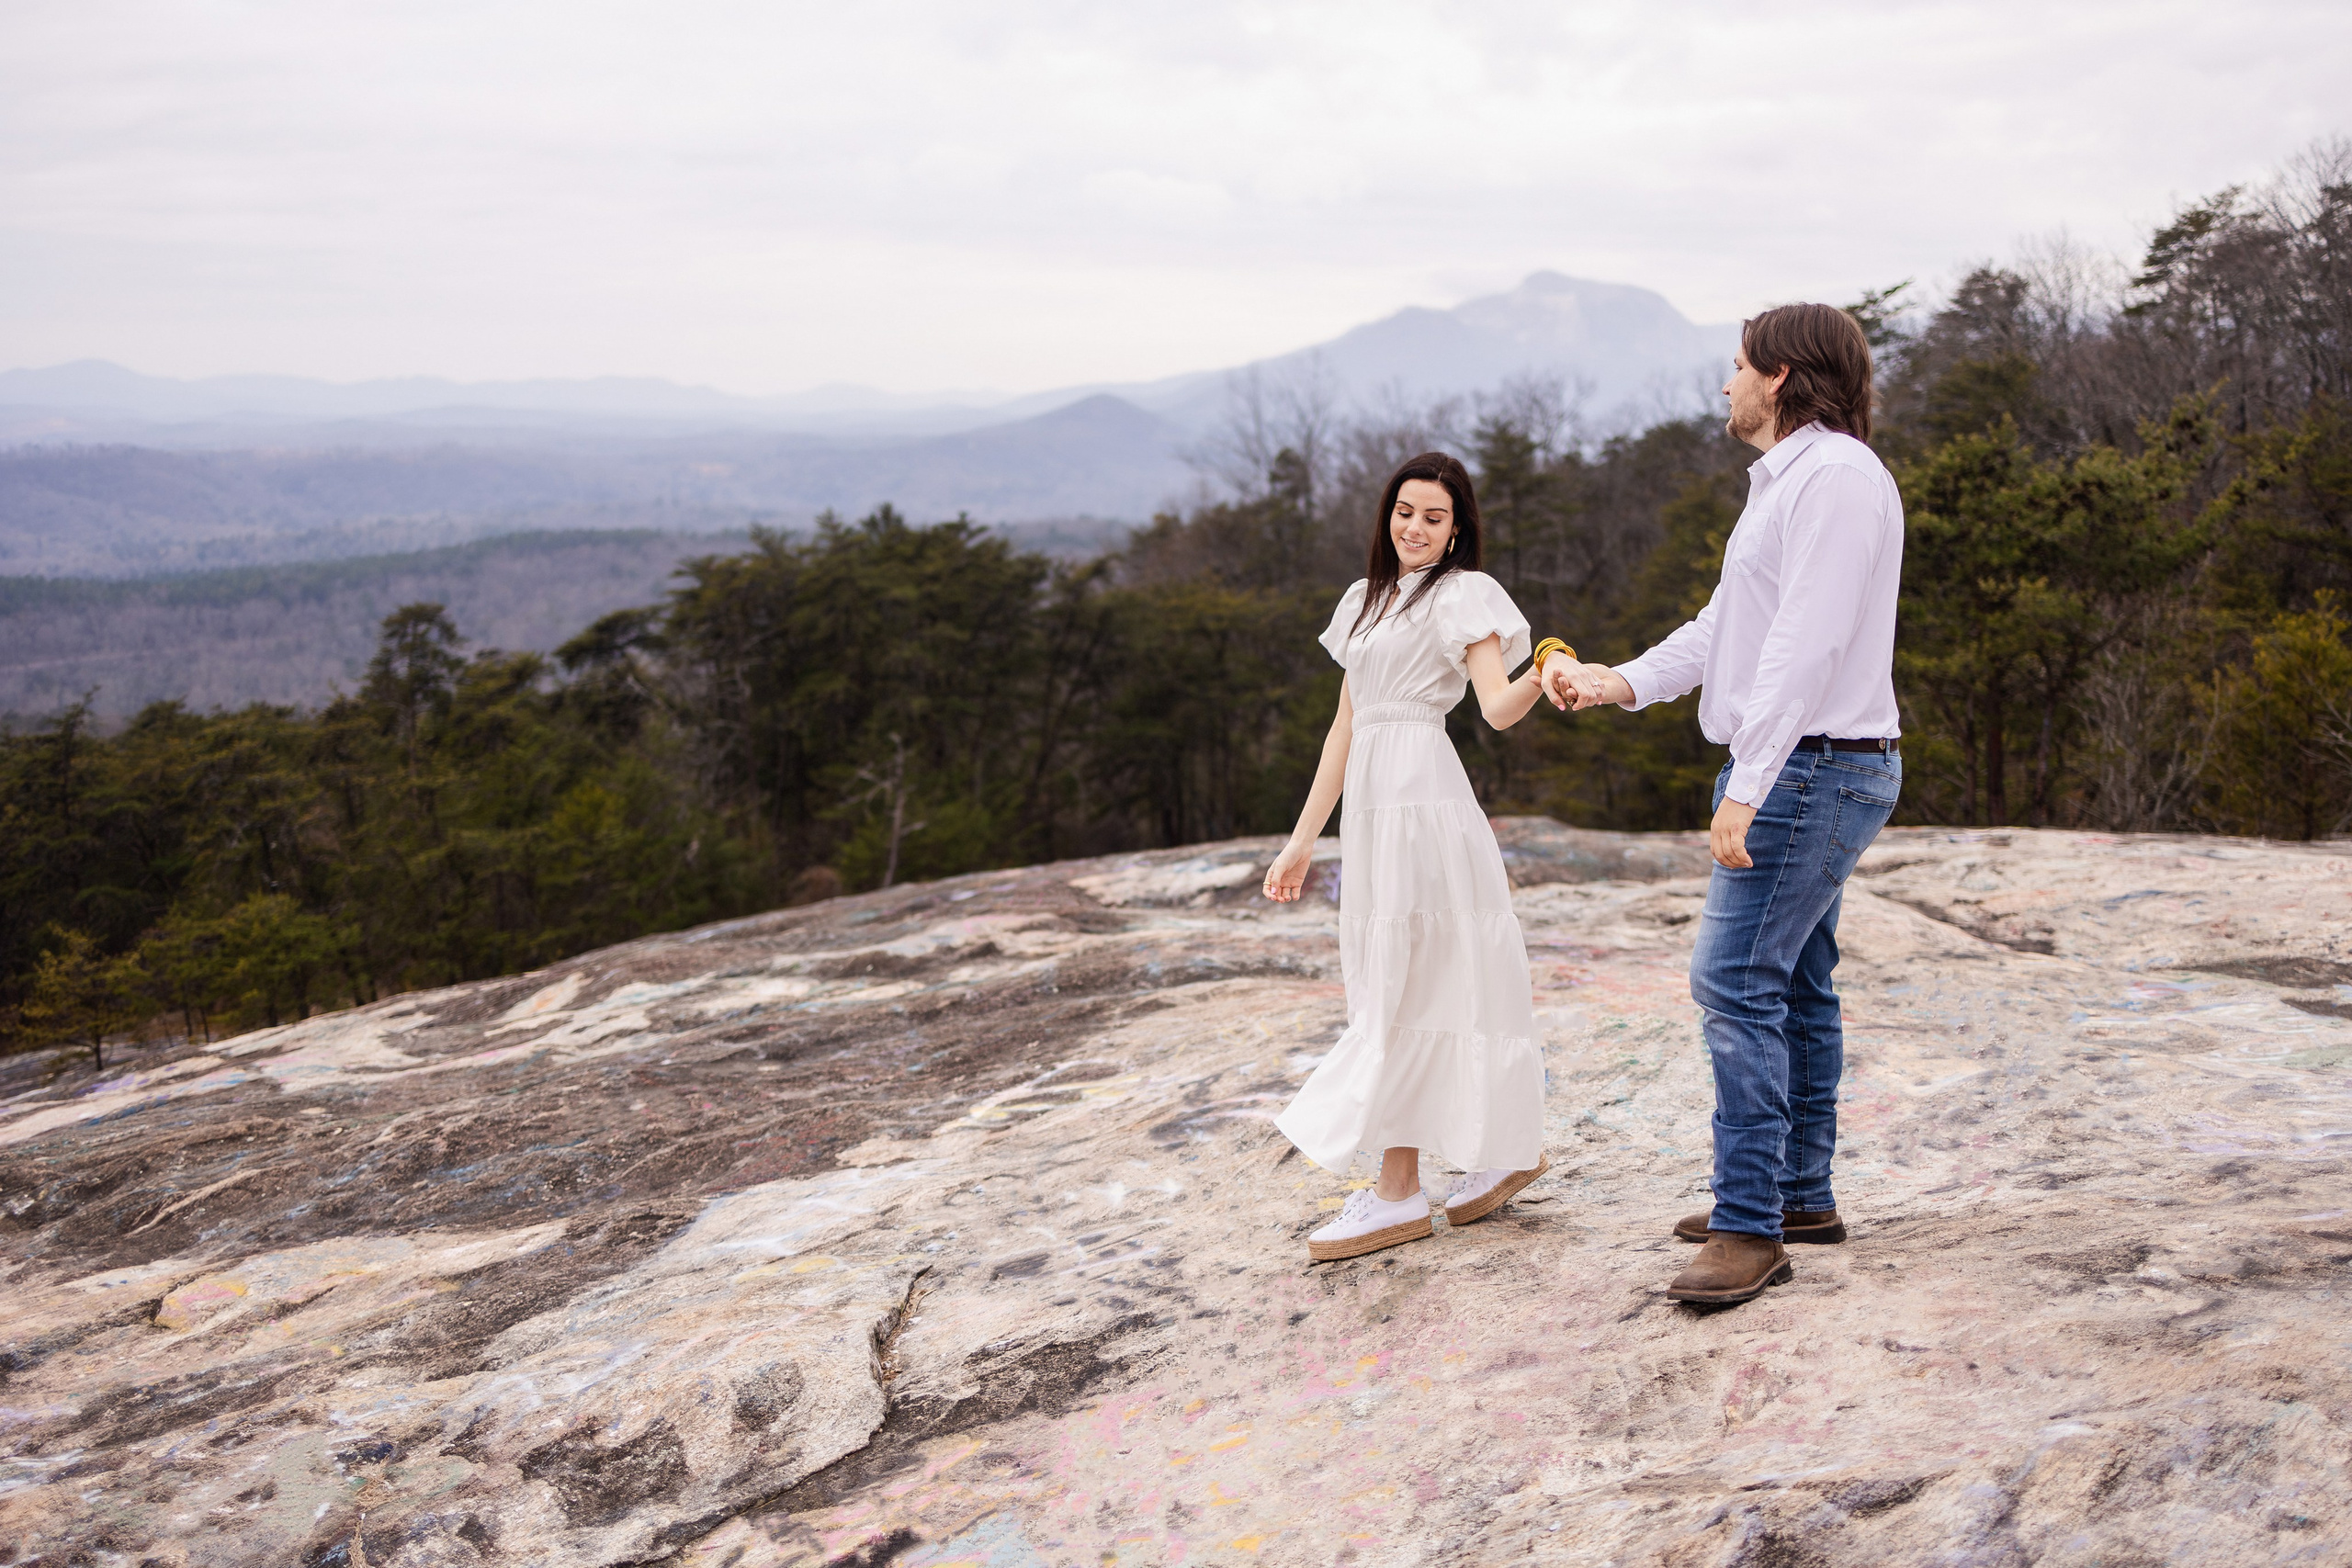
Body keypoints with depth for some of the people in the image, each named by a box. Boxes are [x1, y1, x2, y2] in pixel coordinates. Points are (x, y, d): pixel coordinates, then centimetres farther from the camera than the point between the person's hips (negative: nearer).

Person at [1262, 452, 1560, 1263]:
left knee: (1402, 989, -7)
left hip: (1420, 800, -8)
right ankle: (1508, 1147, 19)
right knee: (1408, 982, 9)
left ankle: (1397, 1195, -3)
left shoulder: (1461, 595, -2)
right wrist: (1302, 839, 17)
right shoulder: (1367, 601, 20)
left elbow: (1497, 706, -16)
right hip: (1370, 806, 8)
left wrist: (1544, 678, -38)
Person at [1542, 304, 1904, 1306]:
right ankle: (1801, 1195, 22)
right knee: (1794, 986, 14)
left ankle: (1751, 1225, -12)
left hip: (1811, 769, -11)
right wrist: (1620, 682, 14)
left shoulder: (1836, 474, -15)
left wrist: (1746, 788, -27)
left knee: (1735, 980, -14)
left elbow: (1806, 644, -23)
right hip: (1800, 773, 11)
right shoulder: (1785, 482, 20)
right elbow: (1723, 628, 23)